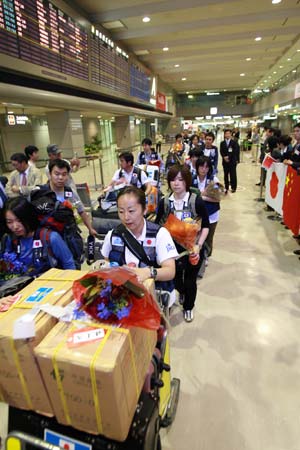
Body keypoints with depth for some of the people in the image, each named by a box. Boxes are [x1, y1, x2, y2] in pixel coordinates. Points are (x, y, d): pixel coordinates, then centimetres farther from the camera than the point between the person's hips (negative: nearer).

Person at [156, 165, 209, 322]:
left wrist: (198, 245, -18)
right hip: (172, 248, 2)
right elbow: (158, 225, 2)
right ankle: (181, 292, 56)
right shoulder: (164, 202, -8)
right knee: (175, 278, 18)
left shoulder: (197, 201, -15)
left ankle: (188, 307, 43)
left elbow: (206, 226, -8)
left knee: (190, 281, 14)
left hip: (192, 249, -2)